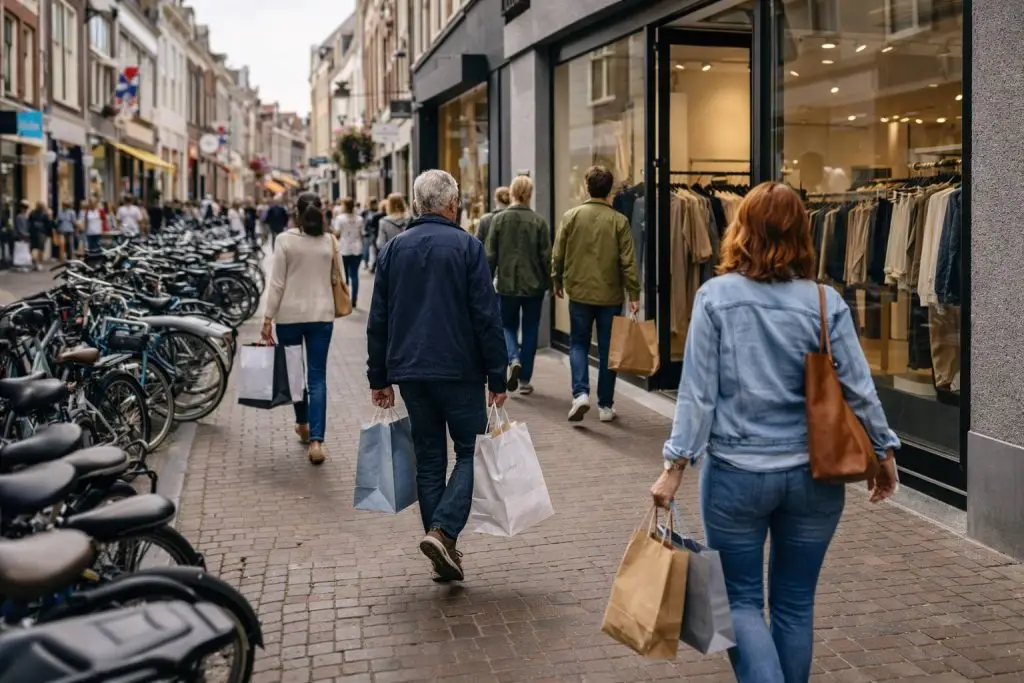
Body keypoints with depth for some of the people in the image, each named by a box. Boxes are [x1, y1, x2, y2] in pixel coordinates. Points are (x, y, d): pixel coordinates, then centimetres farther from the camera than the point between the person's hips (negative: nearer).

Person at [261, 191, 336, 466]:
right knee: (318, 377, 0)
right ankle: (316, 440, -10)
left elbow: (277, 283, -8)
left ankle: (302, 425, 33)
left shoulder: (286, 240, -6)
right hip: (322, 314, 1)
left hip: (290, 314, -1)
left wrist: (268, 318, -4)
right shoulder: (329, 241, 1)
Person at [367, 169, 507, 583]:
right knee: (470, 452, 7)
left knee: (429, 459, 11)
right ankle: (443, 531, -11)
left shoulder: (393, 249, 8)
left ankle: (443, 555, 14)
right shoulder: (466, 247, -6)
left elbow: (378, 320, 9)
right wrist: (497, 378, -5)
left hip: (410, 371, 5)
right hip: (459, 370, -4)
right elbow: (487, 317, -9)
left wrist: (378, 378, 15)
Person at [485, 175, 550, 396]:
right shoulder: (538, 221, -6)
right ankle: (525, 380, 13)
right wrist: (550, 282, 5)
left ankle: (514, 359, -12)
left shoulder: (499, 219, -4)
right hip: (534, 285, 0)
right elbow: (546, 256, -5)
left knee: (508, 326, 16)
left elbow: (490, 254, -2)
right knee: (530, 330, 11)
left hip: (506, 284, 0)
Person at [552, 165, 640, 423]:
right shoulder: (619, 220, -7)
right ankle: (605, 405, 14)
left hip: (579, 292, 1)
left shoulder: (571, 216, -4)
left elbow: (558, 254, 2)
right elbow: (628, 261, -8)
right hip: (610, 295, 0)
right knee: (607, 349, 9)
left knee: (578, 344, 14)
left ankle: (580, 393, -6)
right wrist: (634, 294, -3)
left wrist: (558, 282, 17)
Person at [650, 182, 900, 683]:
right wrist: (884, 452, 12)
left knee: (742, 600, 11)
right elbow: (858, 389, -2)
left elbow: (697, 390, -10)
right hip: (812, 475, 2)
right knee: (795, 603, 16)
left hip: (736, 473, -2)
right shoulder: (826, 302, -4)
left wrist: (675, 465, -5)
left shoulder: (715, 296, -8)